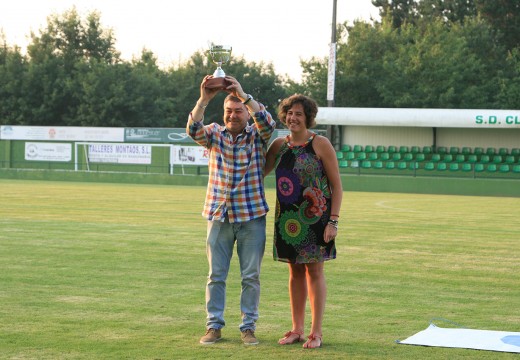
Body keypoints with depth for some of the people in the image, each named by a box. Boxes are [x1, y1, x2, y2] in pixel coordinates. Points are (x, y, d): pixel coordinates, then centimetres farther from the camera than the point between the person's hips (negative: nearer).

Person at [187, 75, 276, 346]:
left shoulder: (258, 136, 1)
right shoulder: (215, 134, 4)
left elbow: (268, 122, -21)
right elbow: (193, 129, -16)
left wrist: (243, 95, -29)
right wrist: (203, 99, -30)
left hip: (251, 215, -1)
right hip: (219, 215, 1)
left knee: (251, 275, 3)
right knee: (216, 275, 6)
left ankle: (248, 327, 12)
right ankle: (214, 326, 14)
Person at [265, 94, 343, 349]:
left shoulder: (320, 144, -6)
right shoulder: (279, 145, 7)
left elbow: (337, 185, -5)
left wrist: (333, 221, -11)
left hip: (314, 217, -5)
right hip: (288, 218, 5)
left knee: (314, 271, -1)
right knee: (295, 271, 10)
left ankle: (316, 332, 5)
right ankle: (297, 329, 18)